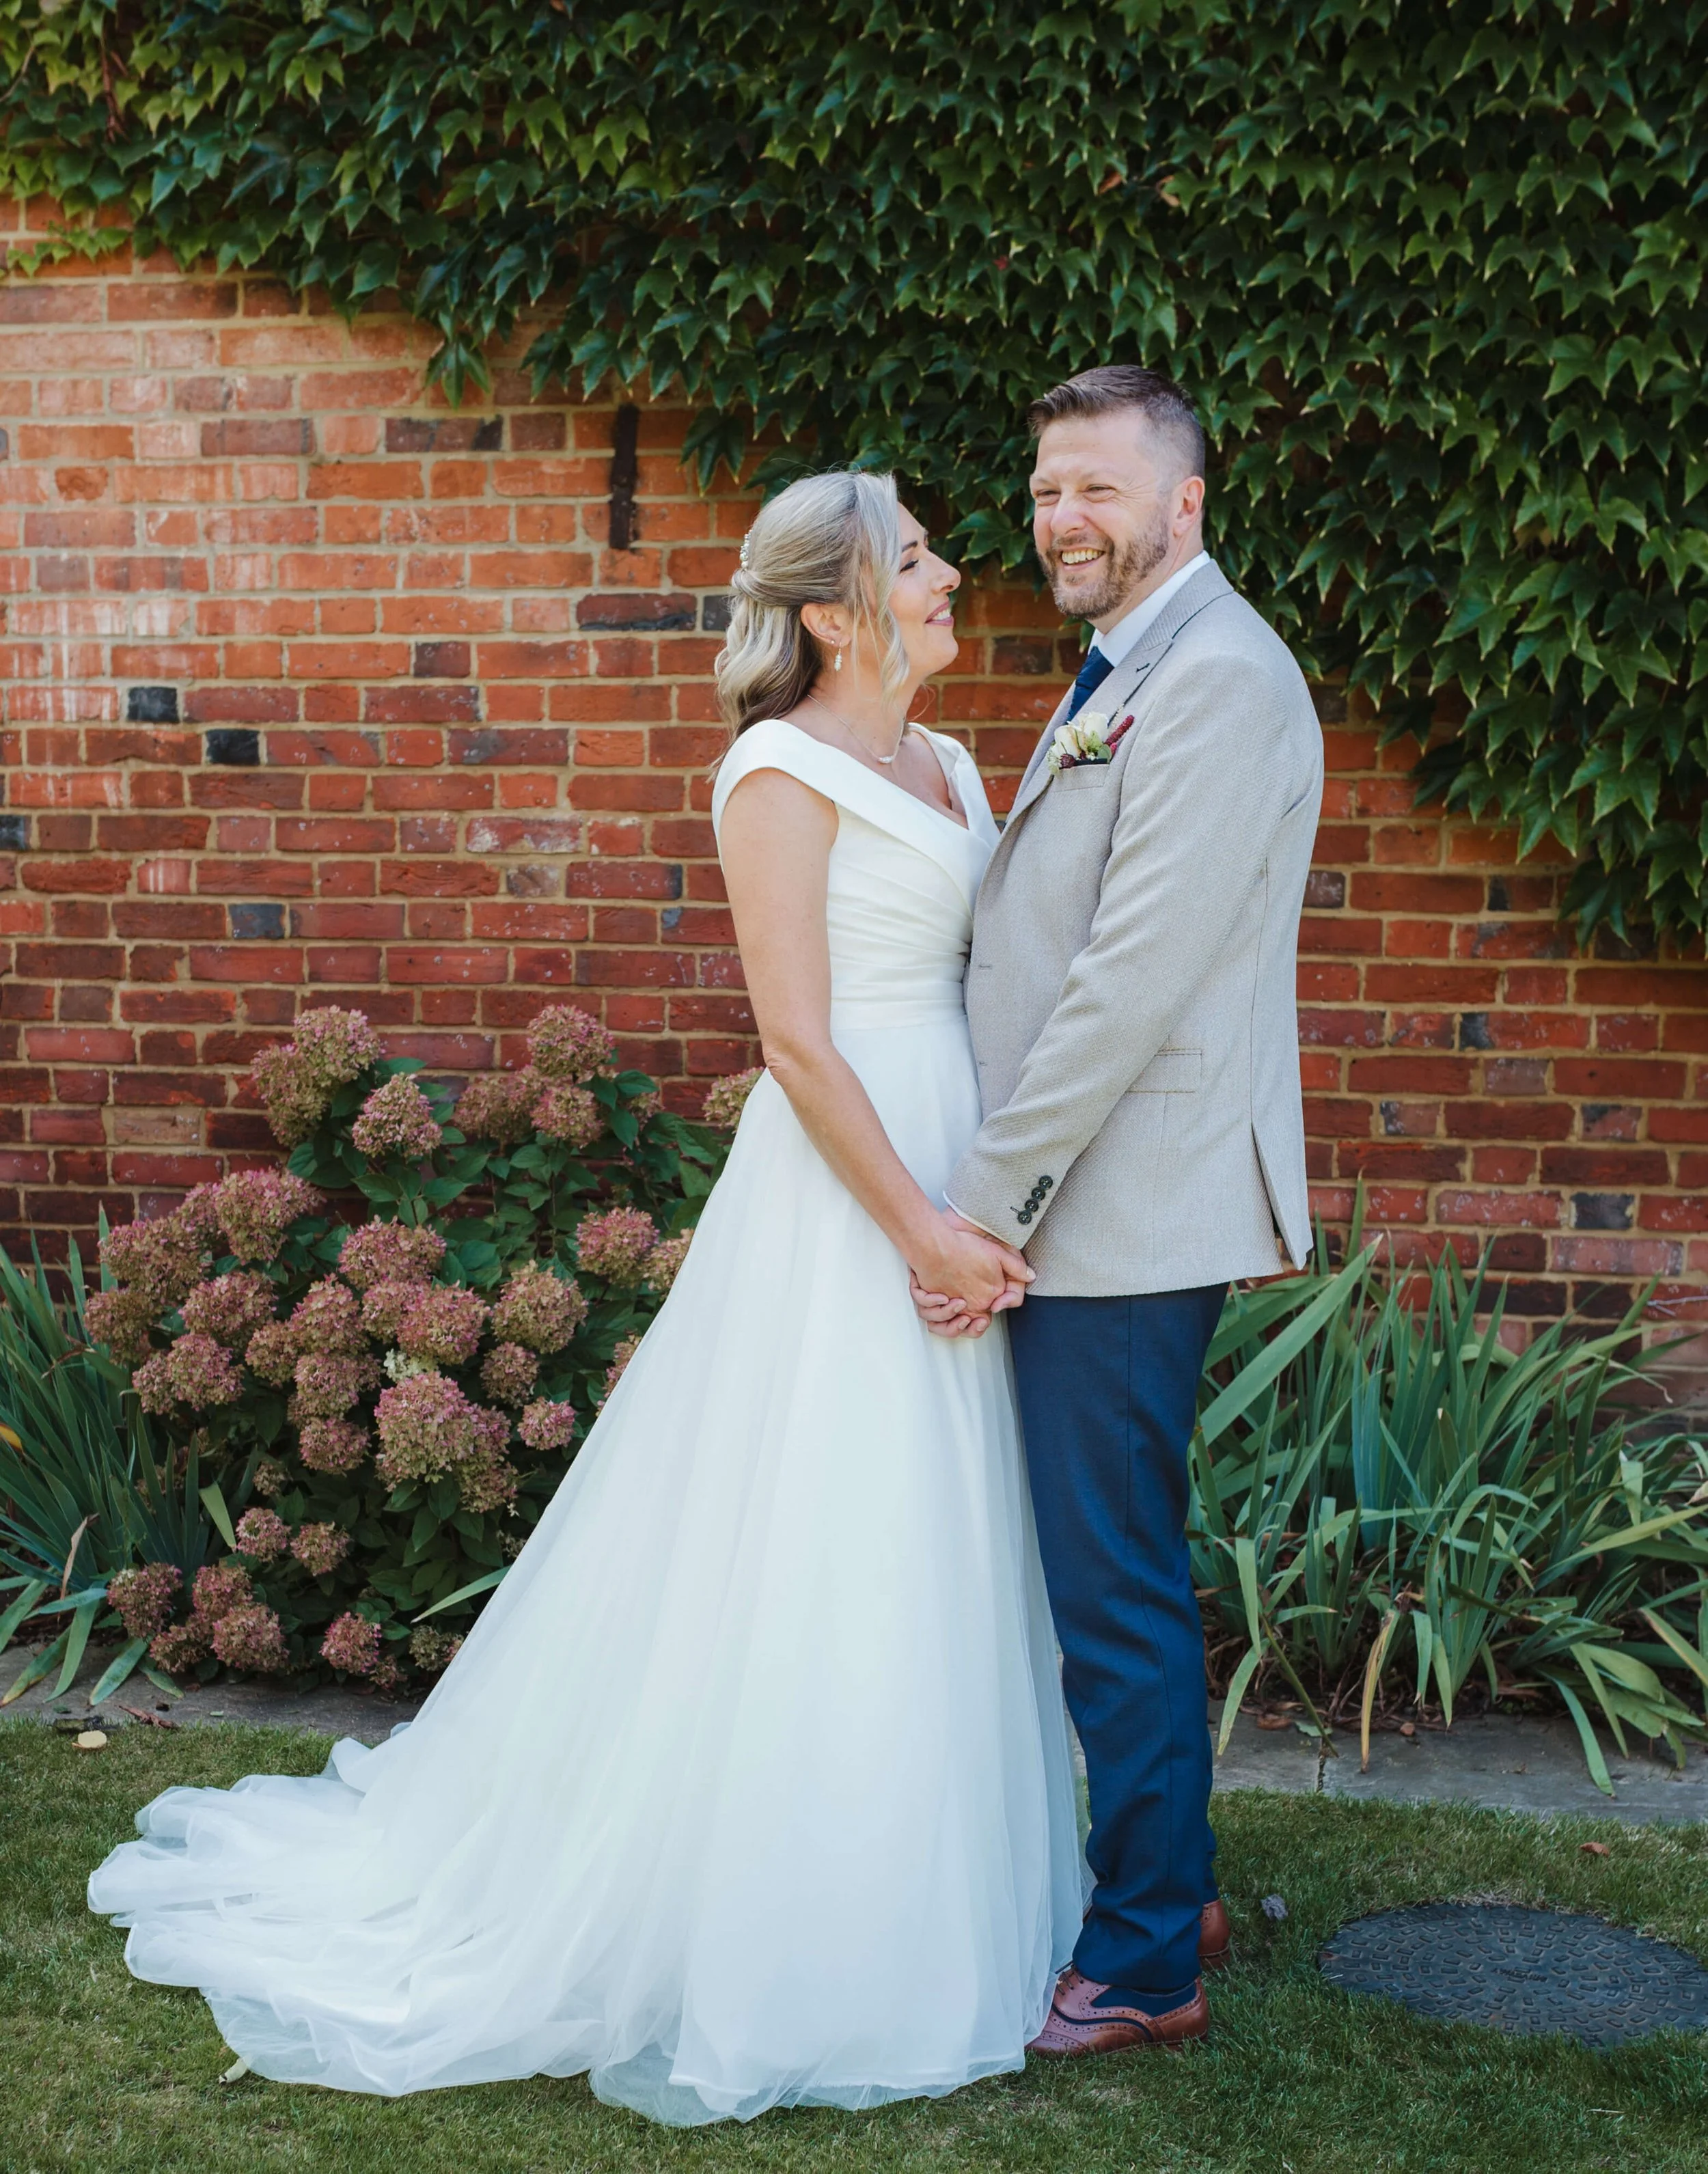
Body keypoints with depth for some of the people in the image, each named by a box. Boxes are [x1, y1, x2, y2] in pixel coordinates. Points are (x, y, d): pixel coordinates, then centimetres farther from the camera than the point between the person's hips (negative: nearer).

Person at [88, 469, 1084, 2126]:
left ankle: (912, 1905, 26)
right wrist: (921, 1231, -19)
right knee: (818, 1552, -2)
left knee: (926, 1550, 13)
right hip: (839, 1198, -8)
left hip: (956, 1179, 8)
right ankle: (779, 1957, 12)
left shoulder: (945, 767, 14)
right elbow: (797, 1041, -16)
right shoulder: (783, 772, -11)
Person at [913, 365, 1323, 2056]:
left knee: (1112, 1594, -2)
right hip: (1082, 1215, 10)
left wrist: (986, 1201, -18)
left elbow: (1135, 976, -21)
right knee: (1110, 1581, 17)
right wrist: (993, 1202, 14)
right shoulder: (1120, 677, 18)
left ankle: (1147, 1966, 10)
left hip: (1127, 1217, -10)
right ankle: (1167, 1889, 31)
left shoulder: (1218, 676, -15)